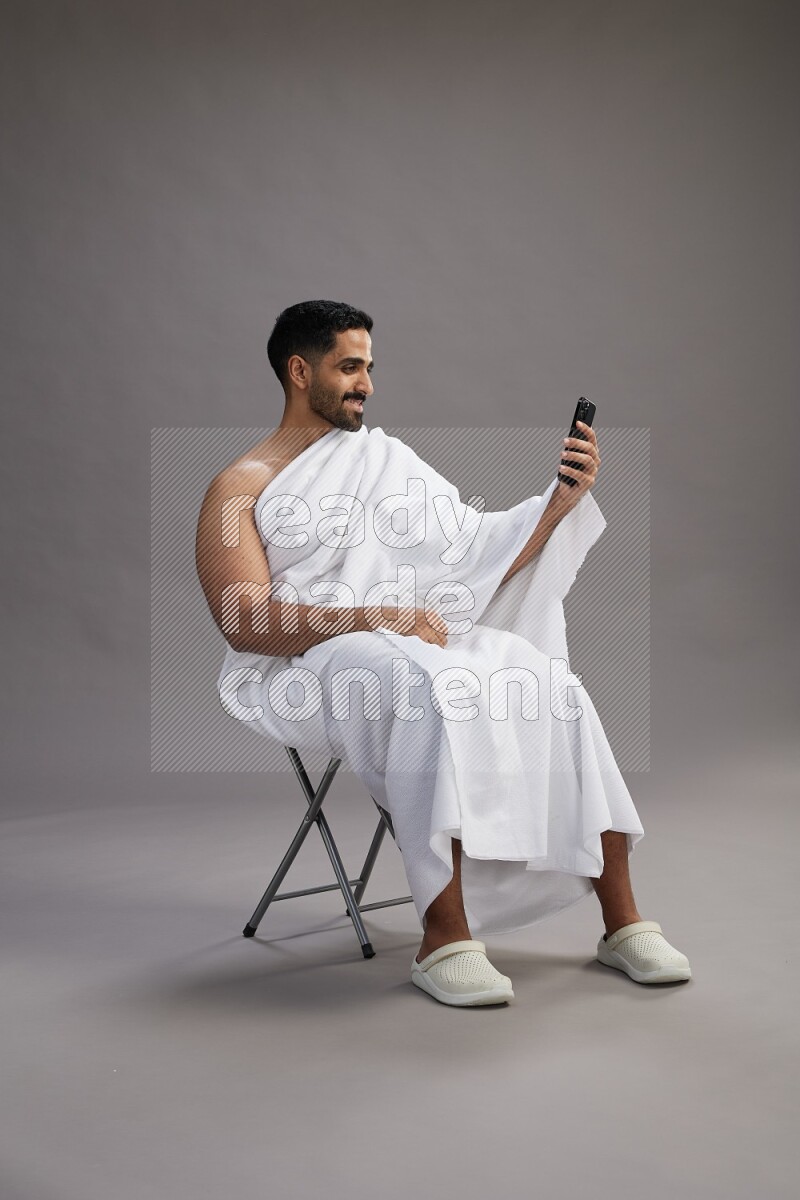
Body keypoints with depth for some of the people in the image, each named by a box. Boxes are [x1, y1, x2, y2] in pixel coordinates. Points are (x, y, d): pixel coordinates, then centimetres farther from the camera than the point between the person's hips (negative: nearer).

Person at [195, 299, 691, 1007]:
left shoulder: (388, 456, 23)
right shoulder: (241, 488, 7)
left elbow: (483, 557, 17)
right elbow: (244, 623, -8)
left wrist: (563, 497, 2)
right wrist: (375, 616, -20)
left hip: (420, 635, 5)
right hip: (313, 658, -4)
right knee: (431, 691, -37)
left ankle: (621, 921, -19)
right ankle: (444, 939, -35)